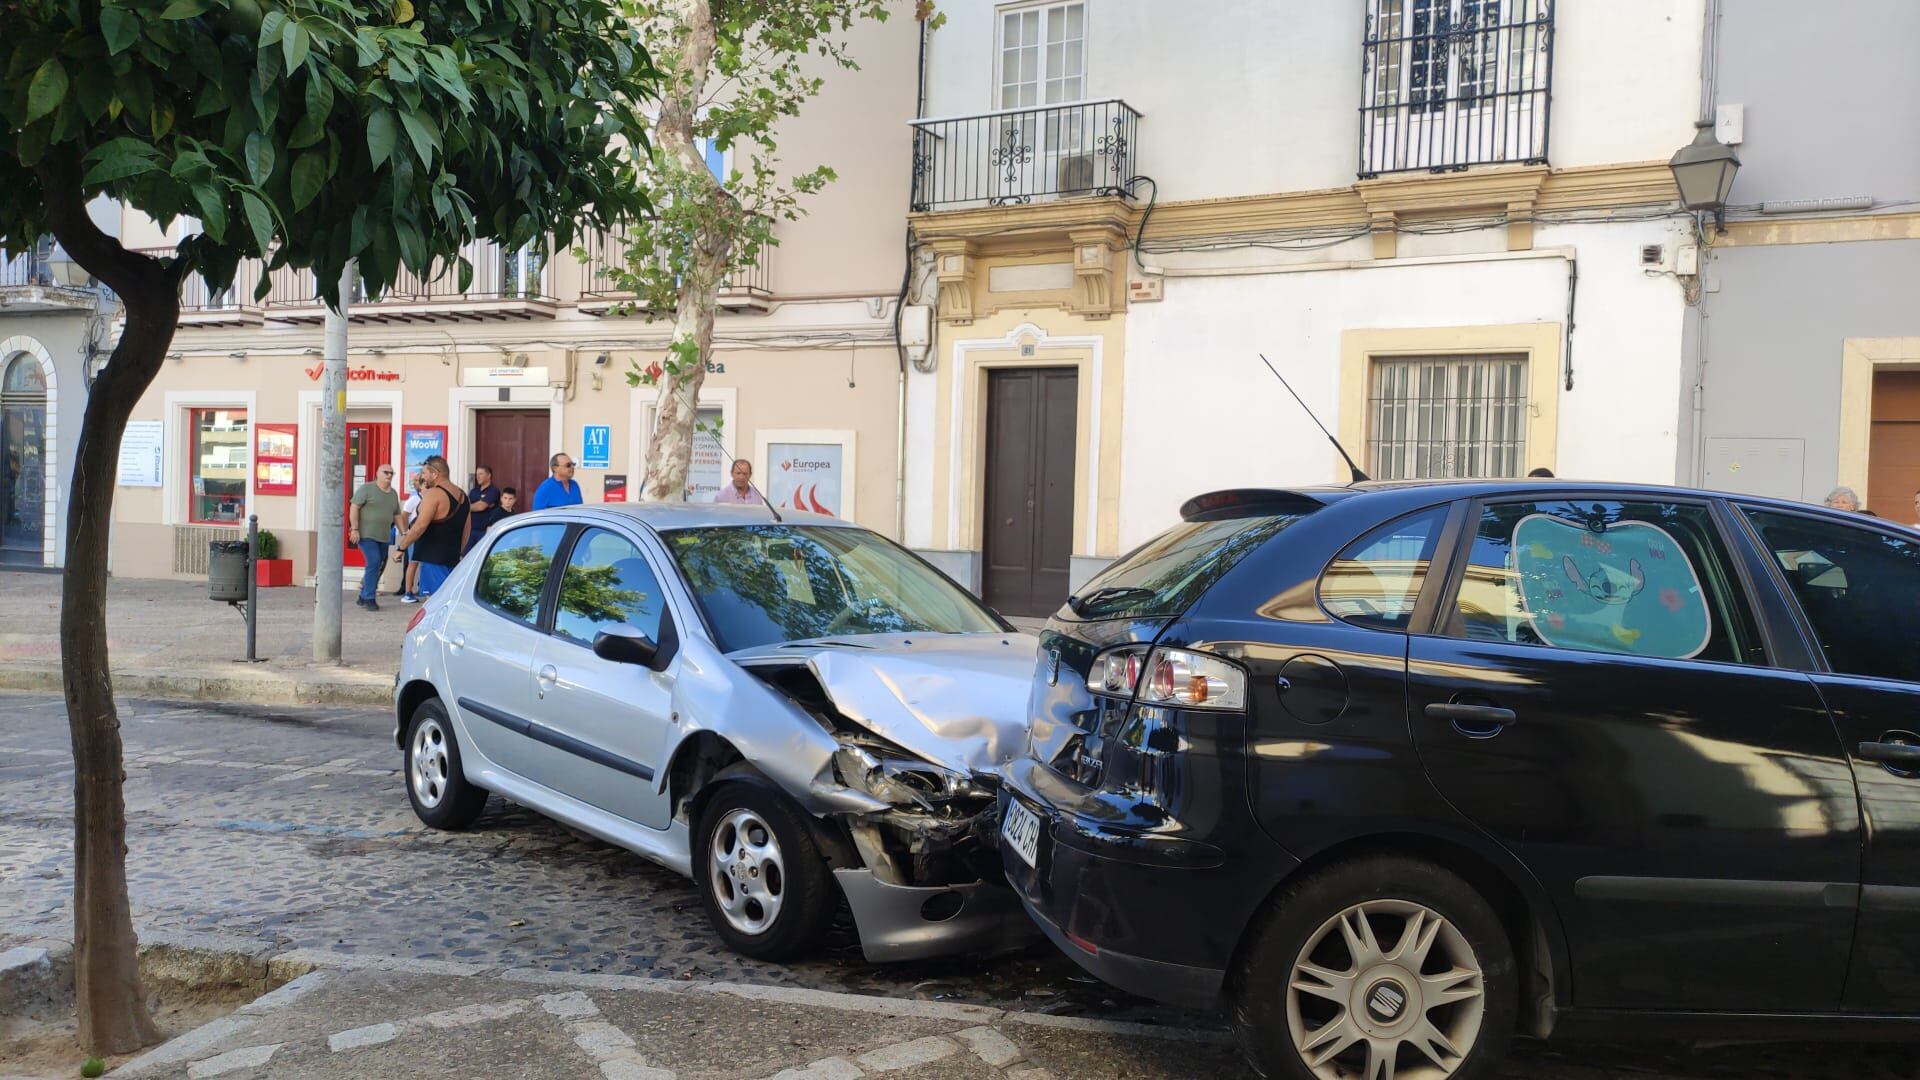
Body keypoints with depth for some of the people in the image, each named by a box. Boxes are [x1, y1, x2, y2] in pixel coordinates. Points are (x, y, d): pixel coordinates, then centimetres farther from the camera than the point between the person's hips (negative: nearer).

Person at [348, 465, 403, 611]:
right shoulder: (367, 488, -4)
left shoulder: (394, 494, 15)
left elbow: (397, 516, 20)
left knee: (379, 566, 8)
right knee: (374, 563, -16)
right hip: (366, 534, -7)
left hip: (383, 537, 7)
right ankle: (369, 598, -8)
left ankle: (363, 597, 22)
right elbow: (354, 507, -9)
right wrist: (354, 529, -16)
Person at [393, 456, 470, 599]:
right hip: (452, 557, 9)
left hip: (432, 557, -9)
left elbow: (420, 526, -19)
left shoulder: (433, 494, -12)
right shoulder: (462, 496, 14)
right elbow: (466, 531, 20)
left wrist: (402, 547, -10)